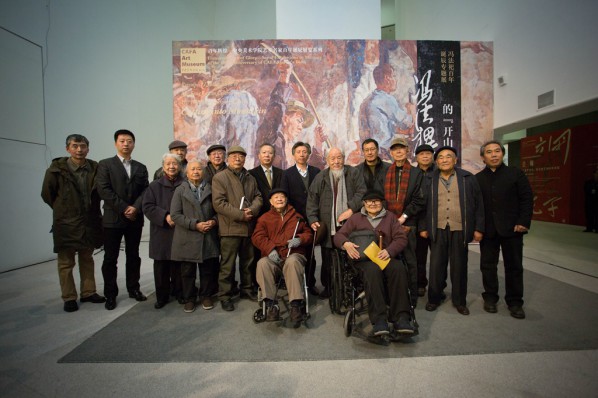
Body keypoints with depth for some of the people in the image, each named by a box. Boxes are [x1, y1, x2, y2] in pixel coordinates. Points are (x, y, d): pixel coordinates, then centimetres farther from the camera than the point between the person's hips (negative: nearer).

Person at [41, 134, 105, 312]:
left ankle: (88, 292, 24)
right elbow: (47, 194, 2)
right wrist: (63, 210, 8)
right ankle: (69, 298, 16)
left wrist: (92, 210, 7)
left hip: (89, 222, 3)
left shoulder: (95, 168, -2)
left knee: (87, 259, 13)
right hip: (66, 223, -3)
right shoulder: (56, 169, -9)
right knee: (66, 262, 5)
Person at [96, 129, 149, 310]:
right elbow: (104, 190, -9)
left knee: (133, 256, 11)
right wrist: (124, 208, -14)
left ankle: (133, 289, 22)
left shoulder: (141, 167, 12)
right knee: (110, 258, 4)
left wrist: (135, 208, -13)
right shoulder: (105, 164, 2)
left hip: (135, 219, 3)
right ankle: (110, 294, 15)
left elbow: (145, 191, 3)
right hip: (113, 219, -3)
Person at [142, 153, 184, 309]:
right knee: (161, 266, 7)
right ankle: (162, 296, 21)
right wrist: (165, 216, -15)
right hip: (161, 233, 1)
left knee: (178, 265, 7)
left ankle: (179, 293, 23)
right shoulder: (155, 185, 4)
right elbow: (147, 206, -2)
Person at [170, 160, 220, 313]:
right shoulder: (180, 190, 3)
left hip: (208, 238, 1)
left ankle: (206, 296, 25)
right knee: (188, 272, 8)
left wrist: (214, 221, -11)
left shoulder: (210, 190, 8)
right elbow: (175, 214, -5)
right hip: (187, 239, -1)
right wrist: (195, 225, -15)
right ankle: (189, 299, 23)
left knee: (208, 270, 9)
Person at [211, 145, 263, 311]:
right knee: (227, 265, 1)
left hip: (249, 227, 6)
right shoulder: (219, 177, -4)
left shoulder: (250, 178, 16)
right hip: (230, 228, -6)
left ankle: (246, 289, 32)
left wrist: (252, 210, -11)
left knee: (248, 262, 16)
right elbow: (219, 203, -13)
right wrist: (240, 215, -16)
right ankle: (225, 296, 14)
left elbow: (258, 197, 11)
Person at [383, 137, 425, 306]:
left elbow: (419, 200, 0)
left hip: (407, 223, -2)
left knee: (410, 261, 3)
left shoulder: (416, 173, 6)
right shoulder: (385, 172, 11)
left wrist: (403, 217, -8)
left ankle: (411, 297, 16)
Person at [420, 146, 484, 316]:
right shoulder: (429, 180, 6)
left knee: (459, 266, 9)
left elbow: (478, 204, 4)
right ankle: (435, 297, 22)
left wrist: (478, 228, 0)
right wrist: (423, 227, 2)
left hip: (460, 229, 0)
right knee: (436, 265, 6)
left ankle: (459, 300, 25)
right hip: (438, 229, 0)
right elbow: (423, 204, 7)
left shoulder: (468, 178, 4)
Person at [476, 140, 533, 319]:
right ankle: (490, 297, 23)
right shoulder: (477, 178, 6)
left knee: (514, 266, 7)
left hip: (511, 229, -1)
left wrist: (523, 222, -9)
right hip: (487, 230, 1)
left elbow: (527, 199, 0)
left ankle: (515, 302, 20)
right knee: (488, 265, 9)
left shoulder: (515, 173, 3)